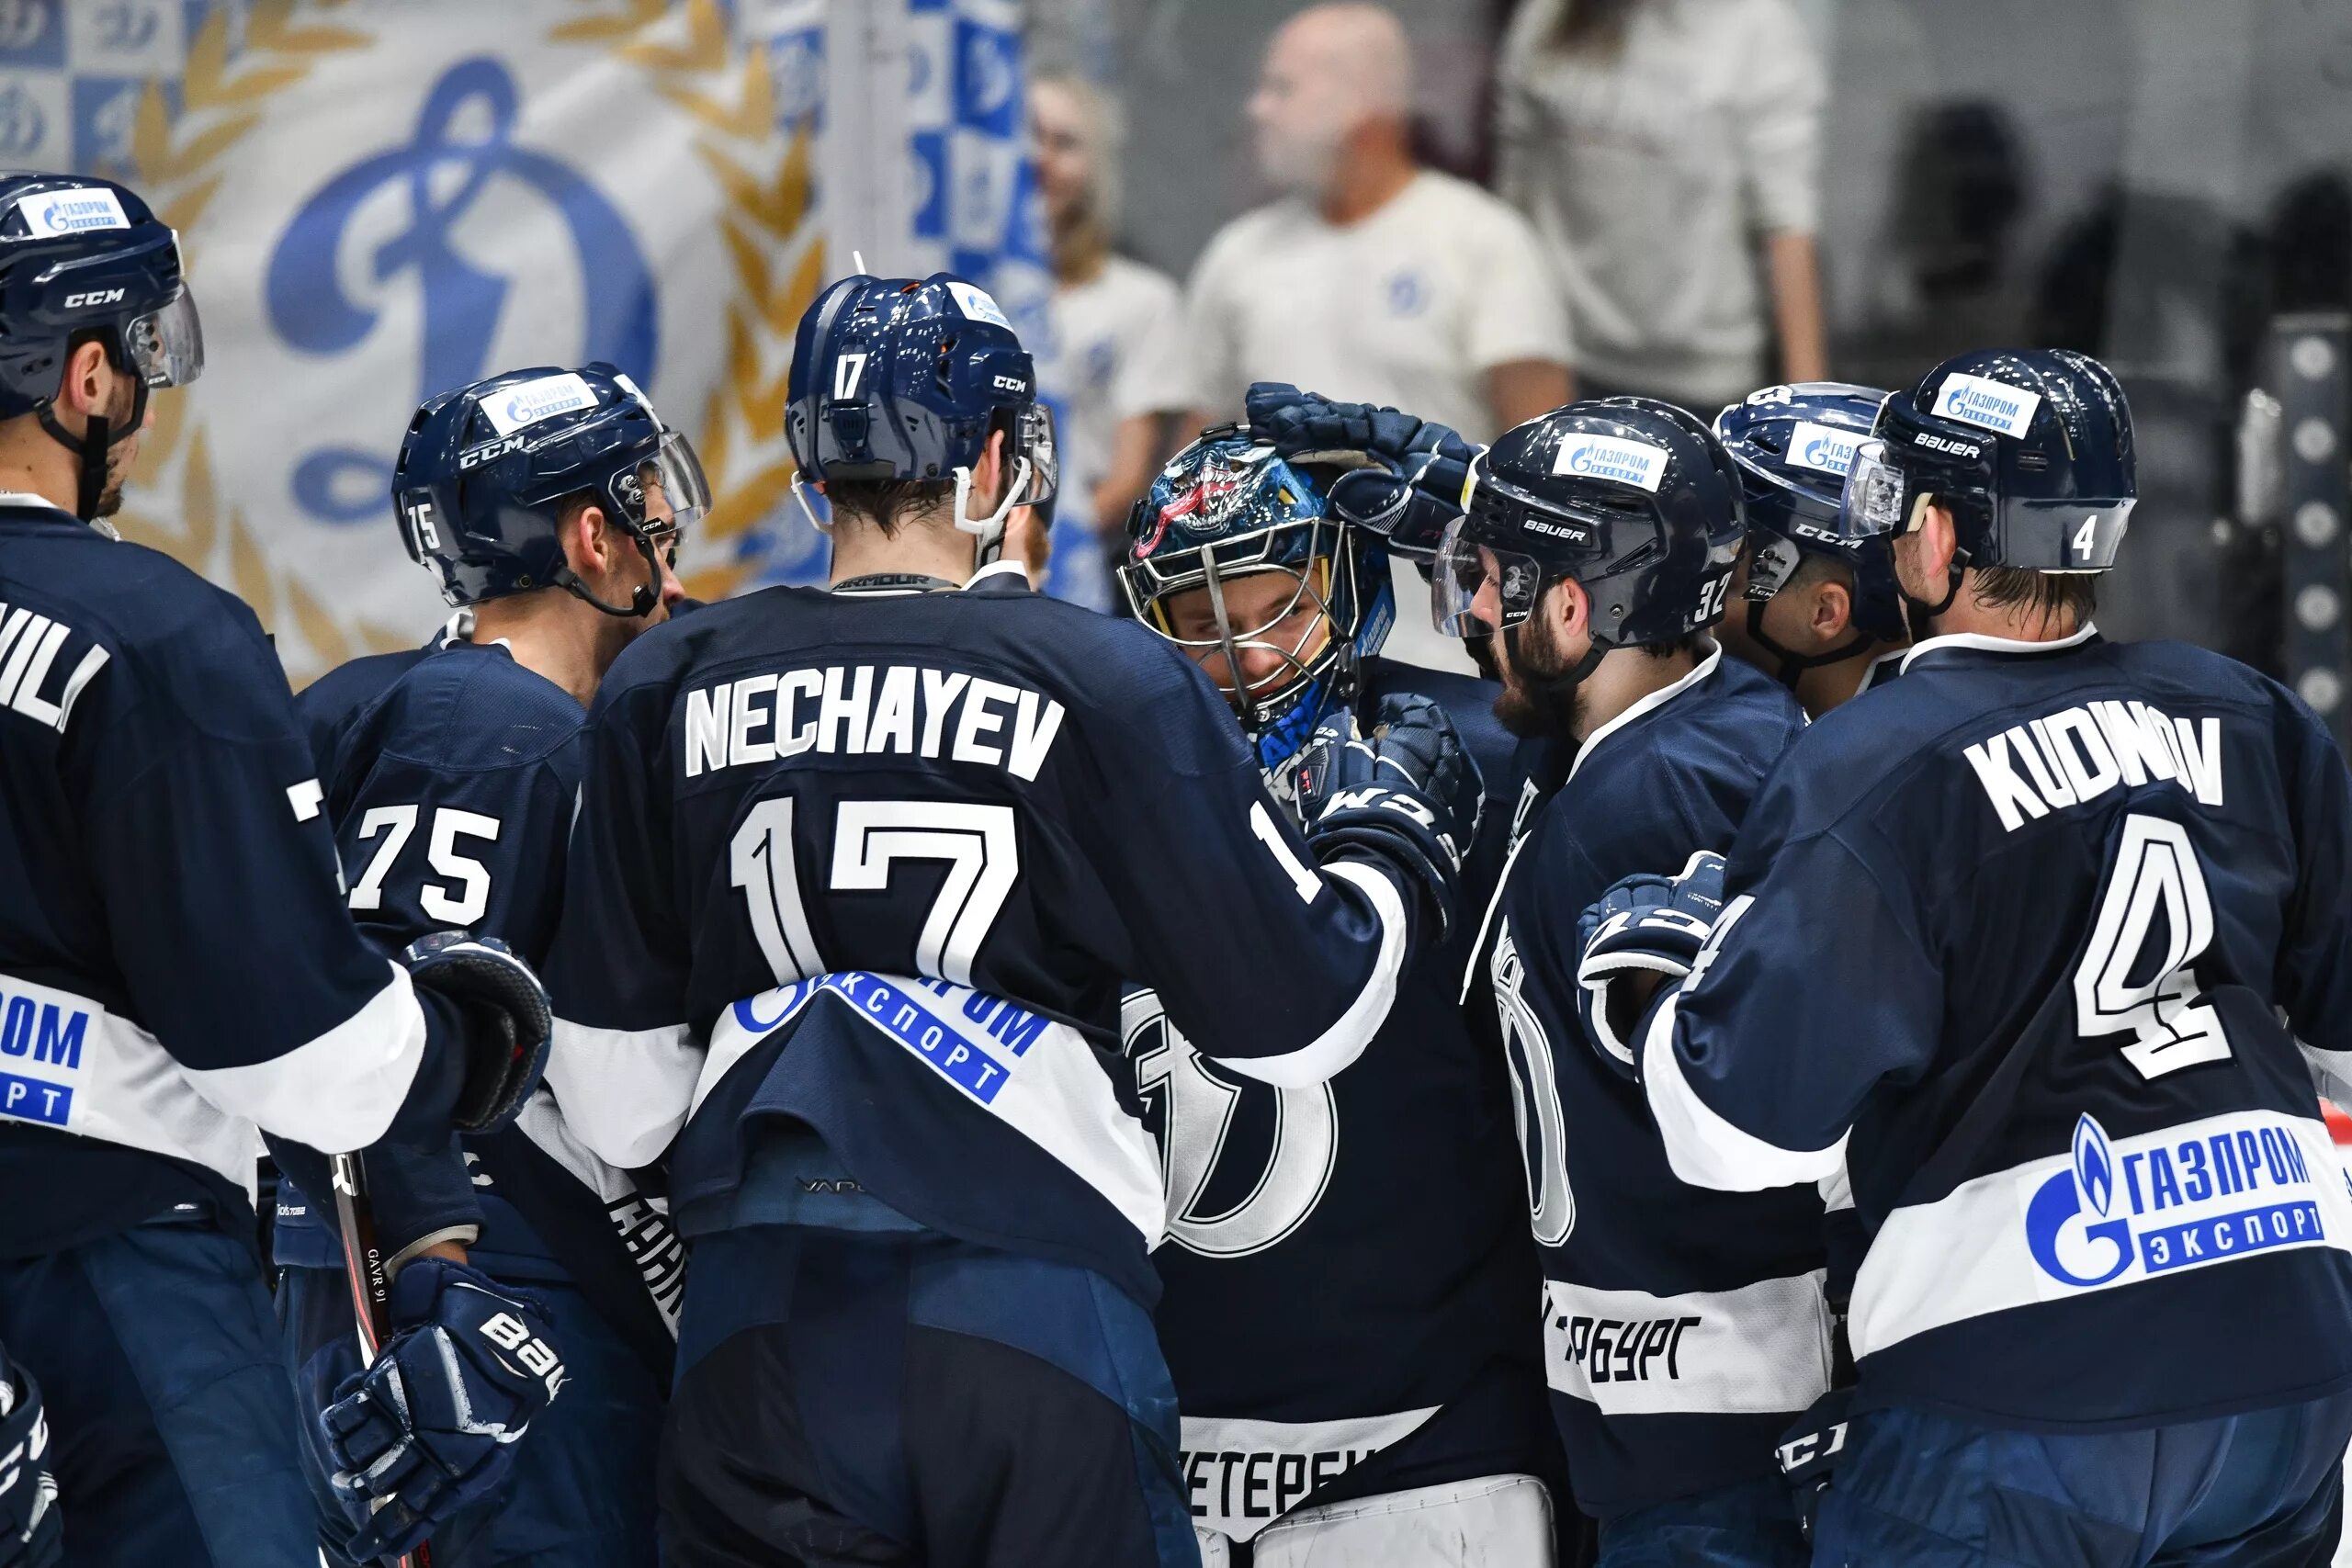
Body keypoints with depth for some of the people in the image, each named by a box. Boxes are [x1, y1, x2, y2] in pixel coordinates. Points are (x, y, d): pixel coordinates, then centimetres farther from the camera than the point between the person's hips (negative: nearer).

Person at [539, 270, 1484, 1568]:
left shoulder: (664, 690, 8)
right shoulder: (1111, 685, -1)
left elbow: (612, 1101, 9)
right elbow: (1299, 1020, 3)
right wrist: (1395, 831, 20)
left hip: (761, 1324, 3)